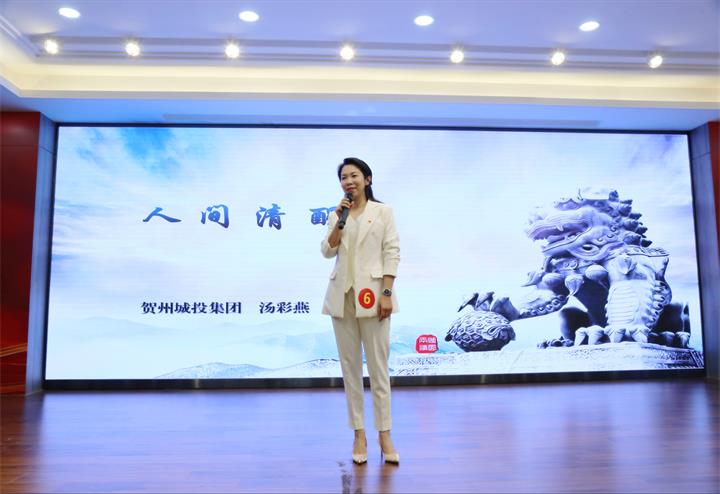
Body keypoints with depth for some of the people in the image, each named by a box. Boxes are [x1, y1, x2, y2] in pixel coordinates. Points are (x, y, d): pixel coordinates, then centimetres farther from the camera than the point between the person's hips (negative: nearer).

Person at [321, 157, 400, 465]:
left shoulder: (383, 211, 4)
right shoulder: (336, 215, 14)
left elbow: (392, 252, -3)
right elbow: (327, 251, 2)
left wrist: (387, 293, -11)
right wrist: (340, 219, -7)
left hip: (372, 294, -3)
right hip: (342, 295, 4)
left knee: (378, 366, 0)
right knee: (350, 367, 7)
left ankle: (384, 435, 11)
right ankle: (359, 434, 17)